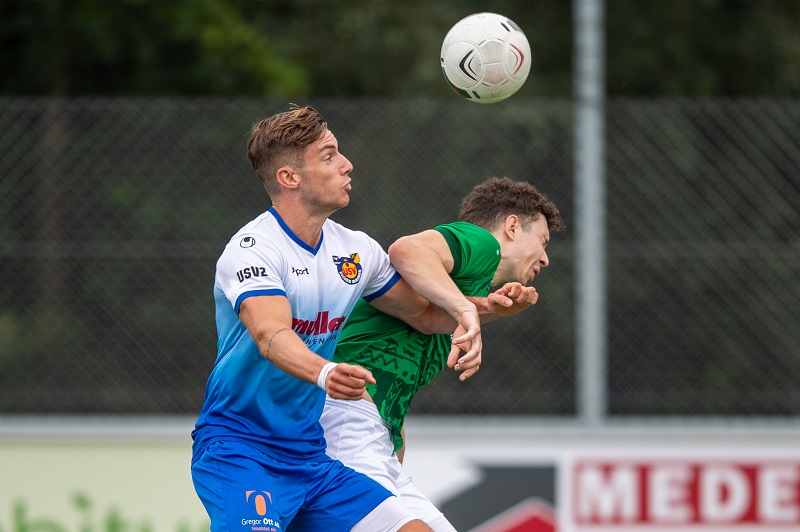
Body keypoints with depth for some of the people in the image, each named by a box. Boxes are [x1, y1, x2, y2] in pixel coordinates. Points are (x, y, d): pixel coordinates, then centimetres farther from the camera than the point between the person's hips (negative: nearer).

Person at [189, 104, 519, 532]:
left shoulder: (355, 250, 8)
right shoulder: (252, 249, -15)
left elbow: (423, 312, 21)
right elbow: (271, 336, -32)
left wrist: (466, 313, -2)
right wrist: (324, 373, -53)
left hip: (308, 456, 8)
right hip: (236, 449, -7)